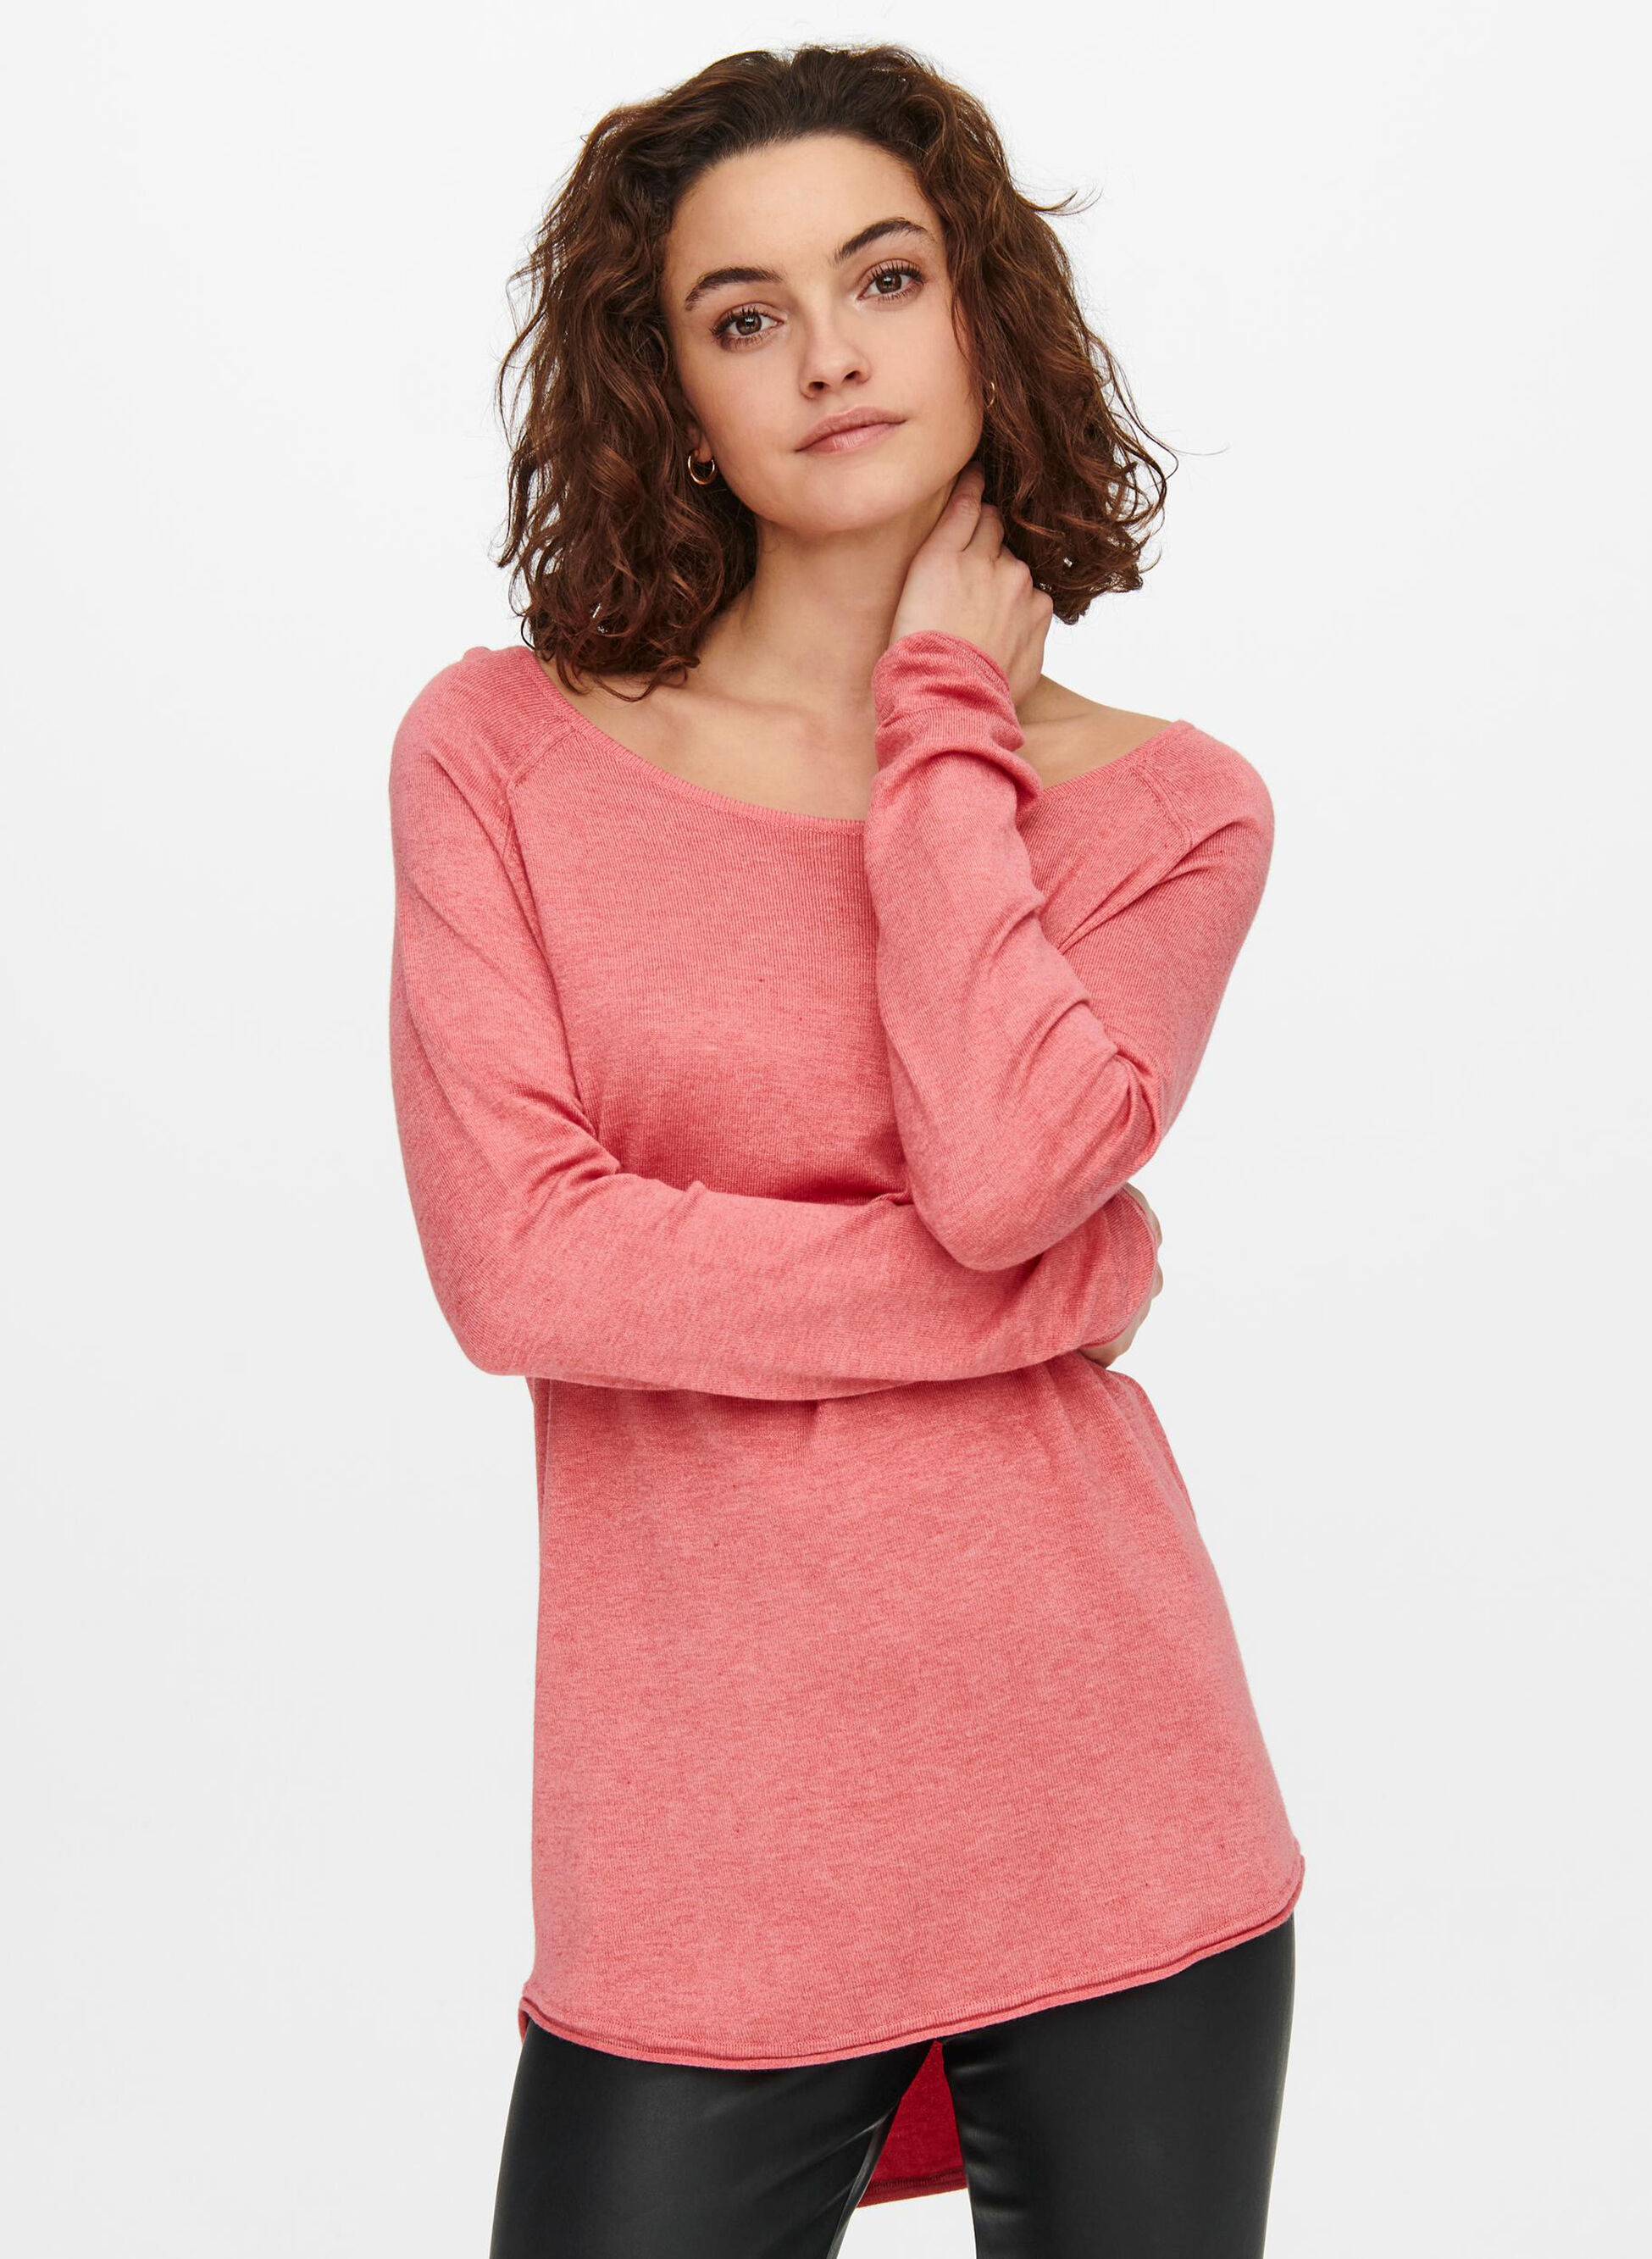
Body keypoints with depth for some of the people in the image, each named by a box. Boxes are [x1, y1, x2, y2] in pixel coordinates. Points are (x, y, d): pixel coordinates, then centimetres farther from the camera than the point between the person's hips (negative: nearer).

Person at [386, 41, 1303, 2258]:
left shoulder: (1171, 805, 3)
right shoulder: (501, 751, 1)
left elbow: (999, 1165, -16)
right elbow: (516, 1261, -11)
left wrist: (942, 718, -7)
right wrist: (1054, 1286, -10)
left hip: (1116, 1818, 1)